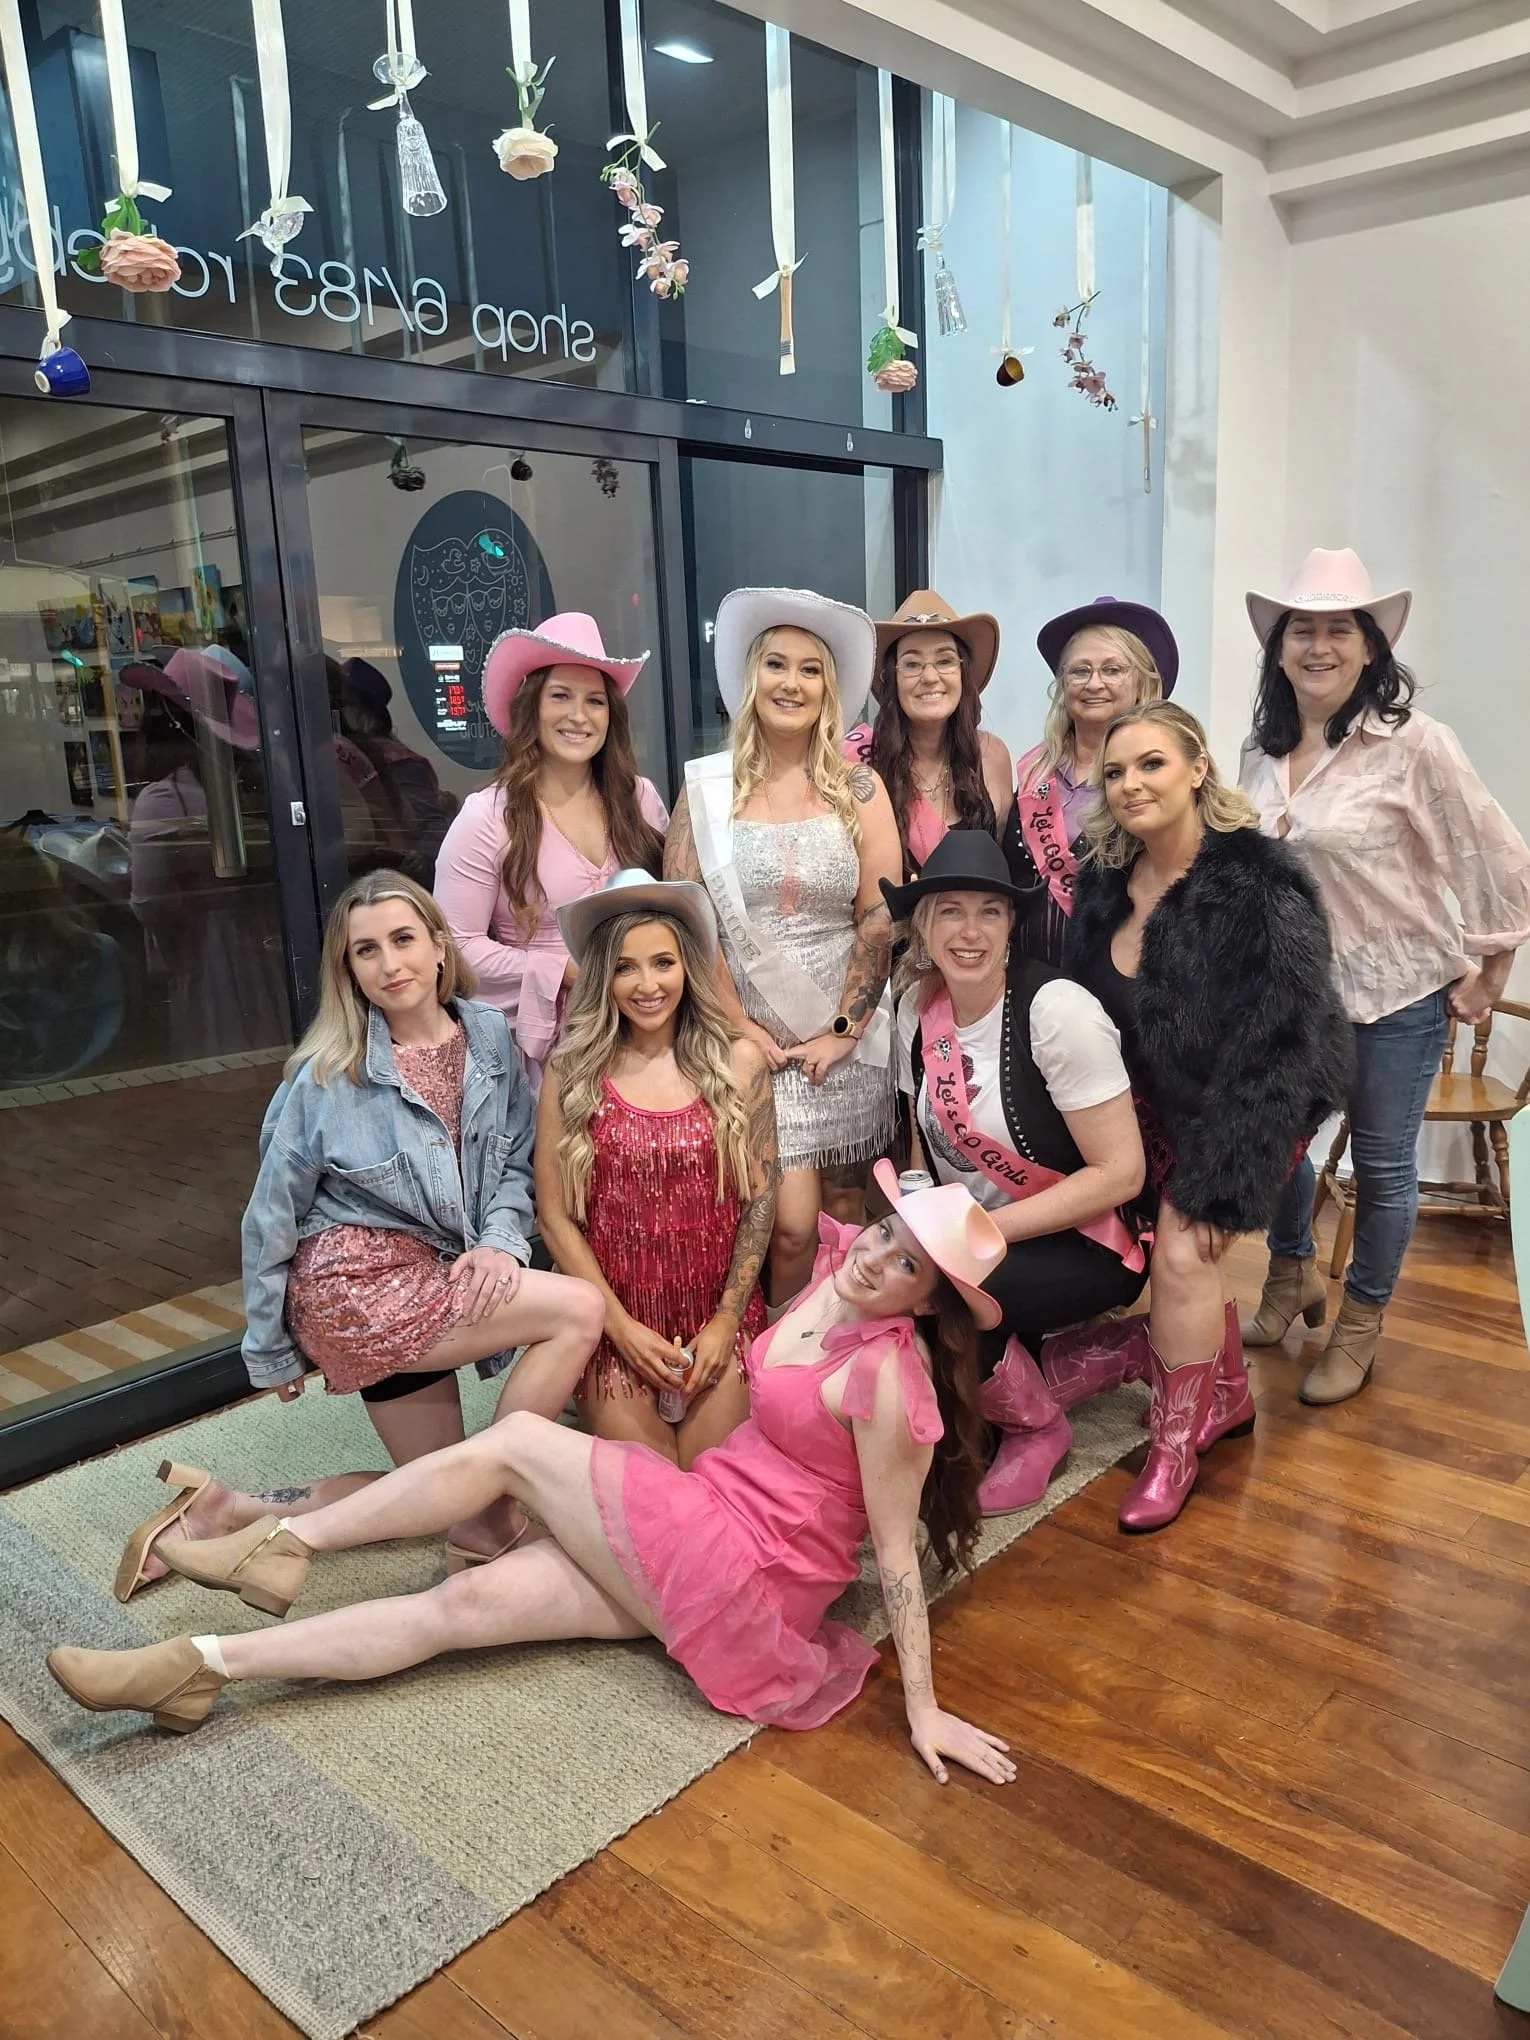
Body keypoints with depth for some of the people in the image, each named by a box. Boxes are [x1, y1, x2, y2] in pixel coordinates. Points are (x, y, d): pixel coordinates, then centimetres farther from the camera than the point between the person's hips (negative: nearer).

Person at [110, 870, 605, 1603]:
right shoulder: (327, 1073, -12)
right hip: (359, 1283, -6)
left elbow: (515, 1164, 7)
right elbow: (273, 1214, -5)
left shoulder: (489, 1036, 0)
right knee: (580, 1310, -19)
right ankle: (489, 1519, -6)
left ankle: (235, 1513, 22)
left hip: (428, 1278, 7)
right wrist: (270, 1351, 1)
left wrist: (499, 1240, -14)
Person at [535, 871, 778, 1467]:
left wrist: (726, 1321, -4)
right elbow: (555, 1215, -3)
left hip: (717, 1313, 1)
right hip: (615, 1319, 0)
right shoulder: (571, 1071, -4)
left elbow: (760, 1198, 1)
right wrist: (622, 1326, -8)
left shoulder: (738, 1062, -2)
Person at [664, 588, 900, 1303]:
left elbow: (881, 920, -2)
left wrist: (842, 1031, -8)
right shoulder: (707, 787, 0)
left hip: (847, 1037, 1)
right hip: (752, 1038, -1)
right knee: (792, 1223, -7)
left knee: (845, 1211, 8)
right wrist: (740, 1028, -8)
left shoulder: (860, 788, 2)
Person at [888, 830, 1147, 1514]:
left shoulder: (1058, 1010, -21)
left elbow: (1120, 1173, -20)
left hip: (1084, 1245, -6)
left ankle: (1038, 1427, 1)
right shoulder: (918, 1009, -2)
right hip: (977, 1242, 6)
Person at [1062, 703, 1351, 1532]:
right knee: (1155, 1236, 5)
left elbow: (1276, 1049, -24)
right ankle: (1223, 1389, 31)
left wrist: (1223, 1183, -24)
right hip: (1157, 1097, 6)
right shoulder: (1106, 880, -5)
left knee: (1184, 1250, -15)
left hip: (1251, 1107, -6)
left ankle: (1180, 1434, 8)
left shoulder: (1262, 887, -24)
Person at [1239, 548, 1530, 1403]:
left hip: (1397, 992, -5)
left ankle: (1360, 1328, 30)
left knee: (1382, 1163, 9)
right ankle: (1294, 1273, 43)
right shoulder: (1264, 750, 1)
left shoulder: (1413, 741, -16)